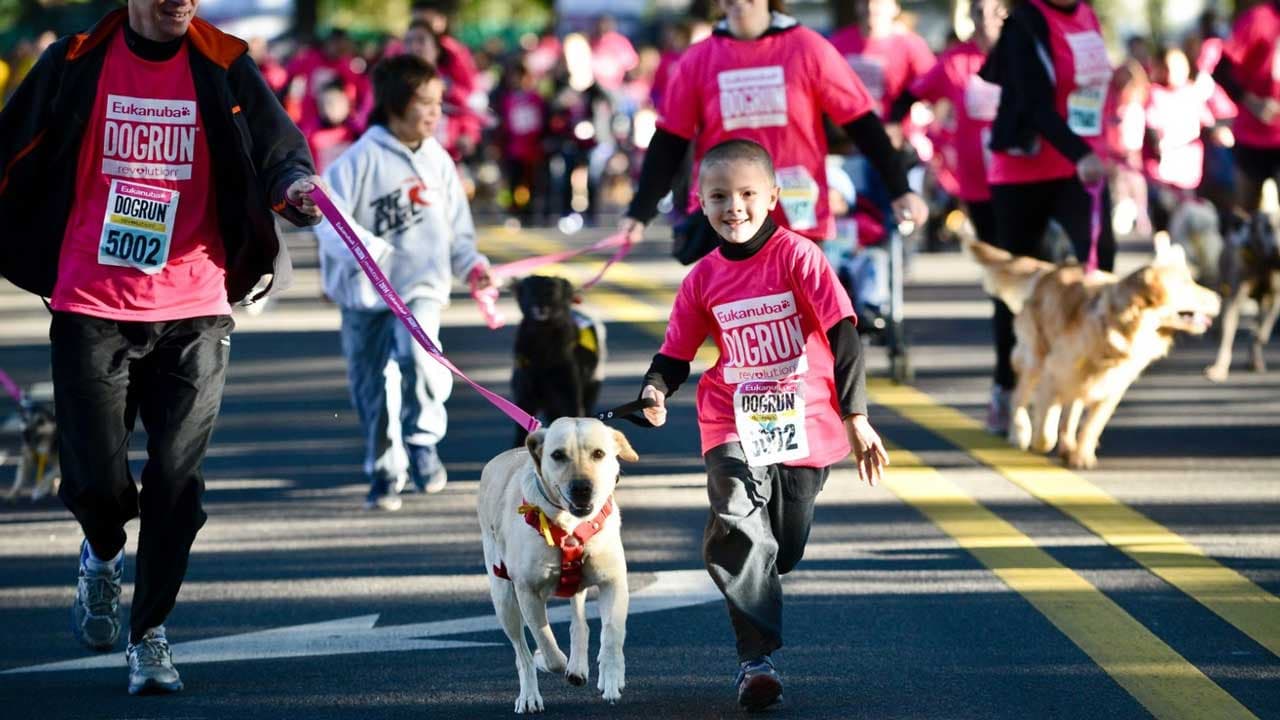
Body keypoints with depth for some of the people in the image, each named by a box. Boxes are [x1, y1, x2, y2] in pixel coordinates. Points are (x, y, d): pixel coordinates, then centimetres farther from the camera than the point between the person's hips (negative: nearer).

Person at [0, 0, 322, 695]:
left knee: (176, 480, -4)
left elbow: (279, 146, -7)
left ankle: (149, 632, 14)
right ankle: (103, 555, 32)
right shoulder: (76, 63, 2)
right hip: (91, 309, 0)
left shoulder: (225, 69, 2)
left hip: (192, 311, 1)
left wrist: (295, 185, -29)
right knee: (95, 480, -3)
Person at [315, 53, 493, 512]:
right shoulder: (362, 158, -8)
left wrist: (471, 263, 0)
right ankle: (384, 474, 22)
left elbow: (456, 226, 14)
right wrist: (362, 248, -30)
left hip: (421, 285, 1)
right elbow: (327, 214, -14)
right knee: (371, 390, 5)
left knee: (416, 353, -27)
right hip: (366, 293, -1)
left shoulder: (437, 161, 7)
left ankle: (423, 438, -5)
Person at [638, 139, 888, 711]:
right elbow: (675, 354, 10)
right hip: (733, 432, 1)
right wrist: (656, 390, -13)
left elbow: (843, 337, -11)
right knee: (739, 531, -21)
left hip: (804, 428, -1)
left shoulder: (798, 257, -9)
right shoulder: (702, 279, 2)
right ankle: (758, 658, -20)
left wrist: (856, 420, -16)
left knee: (782, 550, 12)